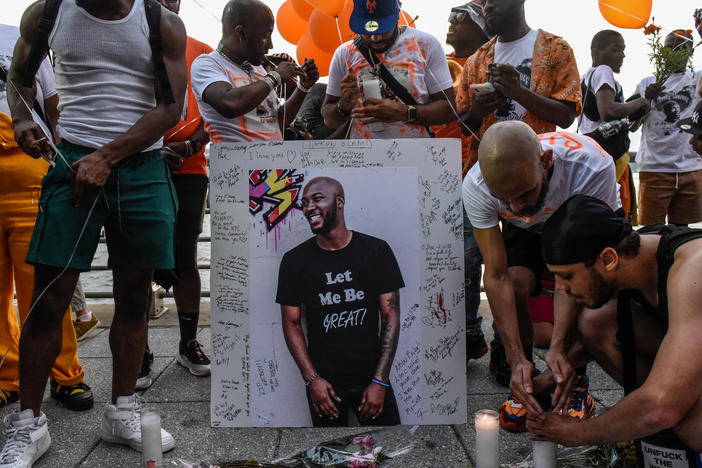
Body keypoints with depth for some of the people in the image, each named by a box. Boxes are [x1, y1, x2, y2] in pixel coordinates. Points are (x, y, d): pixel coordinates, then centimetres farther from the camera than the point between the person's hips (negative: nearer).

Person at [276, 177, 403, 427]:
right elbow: (291, 323, 0)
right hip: (323, 383, 0)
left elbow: (390, 317, -5)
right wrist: (312, 379, -9)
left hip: (372, 379, 0)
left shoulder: (376, 251, -5)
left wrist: (380, 381, -10)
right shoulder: (294, 260, -4)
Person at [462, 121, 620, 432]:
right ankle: (523, 381, -1)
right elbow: (496, 276, -32)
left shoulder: (592, 167, -41)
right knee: (514, 284, -26)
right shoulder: (475, 187, -34)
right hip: (526, 231, 1)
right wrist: (517, 359, -39)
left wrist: (560, 347, -46)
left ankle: (576, 381, -2)